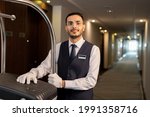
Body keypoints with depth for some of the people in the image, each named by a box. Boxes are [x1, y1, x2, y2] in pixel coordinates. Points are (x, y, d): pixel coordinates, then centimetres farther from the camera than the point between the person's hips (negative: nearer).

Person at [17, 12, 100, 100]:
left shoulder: (93, 49, -11)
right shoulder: (58, 47, 0)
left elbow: (91, 81, -17)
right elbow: (45, 66, -8)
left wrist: (63, 83, -25)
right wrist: (32, 73, -29)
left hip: (82, 97, -3)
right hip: (61, 97, 3)